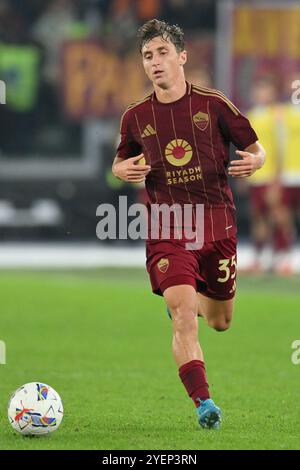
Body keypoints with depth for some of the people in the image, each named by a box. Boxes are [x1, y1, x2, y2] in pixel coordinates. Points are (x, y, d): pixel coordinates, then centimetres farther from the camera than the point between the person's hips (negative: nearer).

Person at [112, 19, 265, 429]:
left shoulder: (213, 104, -1)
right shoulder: (136, 117, 4)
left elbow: (255, 147, 7)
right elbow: (121, 161, 21)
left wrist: (254, 161, -16)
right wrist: (123, 169, -3)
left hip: (217, 223, 1)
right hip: (166, 226, -1)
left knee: (220, 321, 13)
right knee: (183, 316, -19)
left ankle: (192, 297, 48)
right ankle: (203, 401, -17)